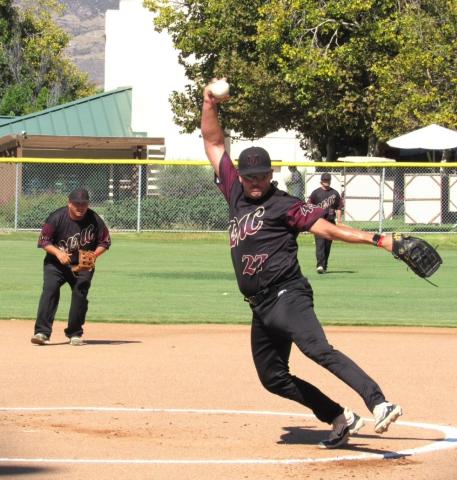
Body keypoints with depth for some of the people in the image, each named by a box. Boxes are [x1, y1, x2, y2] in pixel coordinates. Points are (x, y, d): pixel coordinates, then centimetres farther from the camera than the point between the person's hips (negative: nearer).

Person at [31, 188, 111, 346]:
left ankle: (75, 334, 11)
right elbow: (43, 241, -12)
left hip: (82, 266, 2)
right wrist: (58, 252, -28)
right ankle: (42, 332, -24)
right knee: (50, 289, -19)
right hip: (56, 263, -2)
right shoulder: (57, 217, -15)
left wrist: (94, 255, -19)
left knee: (80, 294, -7)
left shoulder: (94, 220, -10)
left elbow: (105, 242, 0)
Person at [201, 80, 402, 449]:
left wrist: (375, 239, -19)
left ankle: (379, 404, -39)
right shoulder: (236, 193, 16)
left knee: (317, 349, -27)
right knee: (273, 377, 6)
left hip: (287, 295, -8)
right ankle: (341, 419, 11)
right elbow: (214, 144, 22)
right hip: (261, 307, 8)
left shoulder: (284, 205, -1)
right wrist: (209, 105, 12)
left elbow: (325, 227, -8)